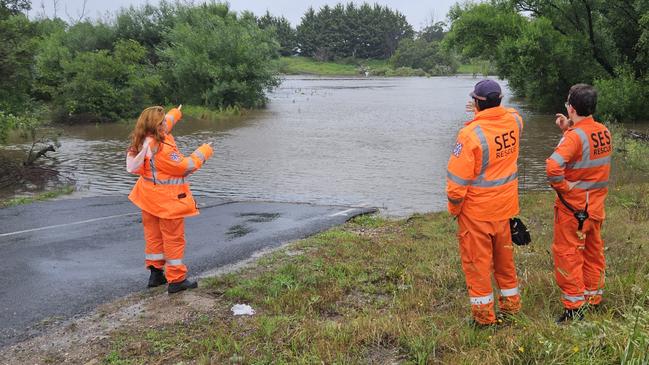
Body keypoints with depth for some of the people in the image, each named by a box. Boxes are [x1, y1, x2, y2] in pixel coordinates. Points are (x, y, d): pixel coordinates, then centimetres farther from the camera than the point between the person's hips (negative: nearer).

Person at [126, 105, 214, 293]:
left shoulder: (144, 142, -1)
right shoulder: (162, 149, -28)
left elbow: (162, 128, 21)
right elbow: (185, 167, -20)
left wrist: (175, 114, 37)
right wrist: (203, 153, -7)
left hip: (150, 198, 9)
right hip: (167, 201, -9)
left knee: (153, 235, 17)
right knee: (174, 239, 2)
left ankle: (155, 273, 27)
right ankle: (176, 280, 8)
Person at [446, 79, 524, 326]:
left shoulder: (471, 134, -23)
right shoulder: (514, 121, -5)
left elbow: (458, 179, -20)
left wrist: (454, 208, -5)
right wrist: (484, 113, 22)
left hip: (476, 212, -6)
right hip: (505, 207, 6)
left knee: (477, 261, 8)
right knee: (504, 257, 22)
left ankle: (483, 315, 18)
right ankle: (511, 304, 36)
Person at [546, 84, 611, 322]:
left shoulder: (575, 137, -22)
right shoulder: (604, 132, 1)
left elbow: (553, 167, -36)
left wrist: (563, 187, -20)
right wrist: (568, 129, 10)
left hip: (573, 207, -8)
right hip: (596, 205, 8)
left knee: (568, 254, 3)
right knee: (593, 252, 19)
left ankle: (574, 308, 8)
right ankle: (593, 298, 33)